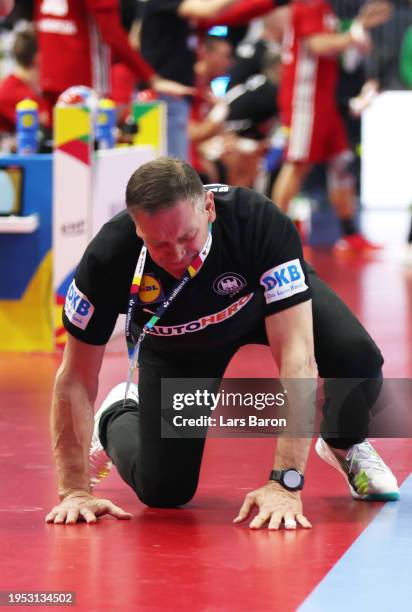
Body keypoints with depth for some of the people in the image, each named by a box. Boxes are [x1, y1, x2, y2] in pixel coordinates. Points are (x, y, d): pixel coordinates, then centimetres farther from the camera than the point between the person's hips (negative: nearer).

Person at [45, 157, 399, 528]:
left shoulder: (260, 222, -42)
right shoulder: (108, 257, -38)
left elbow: (297, 357, -45)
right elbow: (76, 379, -25)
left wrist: (285, 484, -50)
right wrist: (76, 491, -27)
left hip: (268, 298, 0)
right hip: (176, 344, 1)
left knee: (358, 357, -29)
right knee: (164, 491, -8)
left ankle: (344, 445, 7)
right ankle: (118, 418, 28)